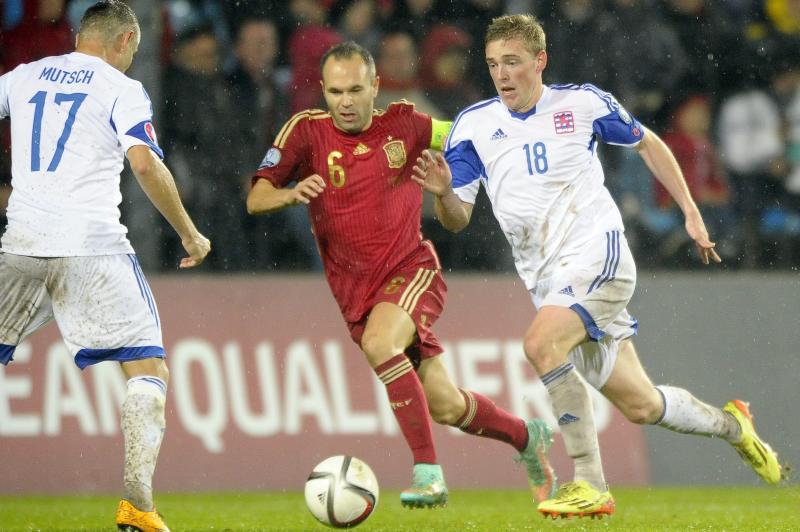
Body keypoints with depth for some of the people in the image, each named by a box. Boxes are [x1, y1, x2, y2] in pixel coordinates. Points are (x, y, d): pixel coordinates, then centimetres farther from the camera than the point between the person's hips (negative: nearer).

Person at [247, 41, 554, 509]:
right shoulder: (307, 132, -4)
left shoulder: (403, 124, -3)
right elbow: (256, 200, -8)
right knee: (446, 406, 3)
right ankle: (527, 437, 33)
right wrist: (291, 193, -27)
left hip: (412, 269, -2)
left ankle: (429, 473, -31)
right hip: (355, 290, 2)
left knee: (378, 342, -35)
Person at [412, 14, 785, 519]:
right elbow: (458, 218, 2)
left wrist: (691, 212, 13)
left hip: (597, 252, -4)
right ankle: (732, 425, 35)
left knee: (541, 344, -31)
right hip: (547, 279, 4)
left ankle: (590, 486, -26)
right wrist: (443, 191, -21)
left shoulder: (582, 103, -1)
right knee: (639, 405, 6)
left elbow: (648, 143, 15)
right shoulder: (474, 125, 4)